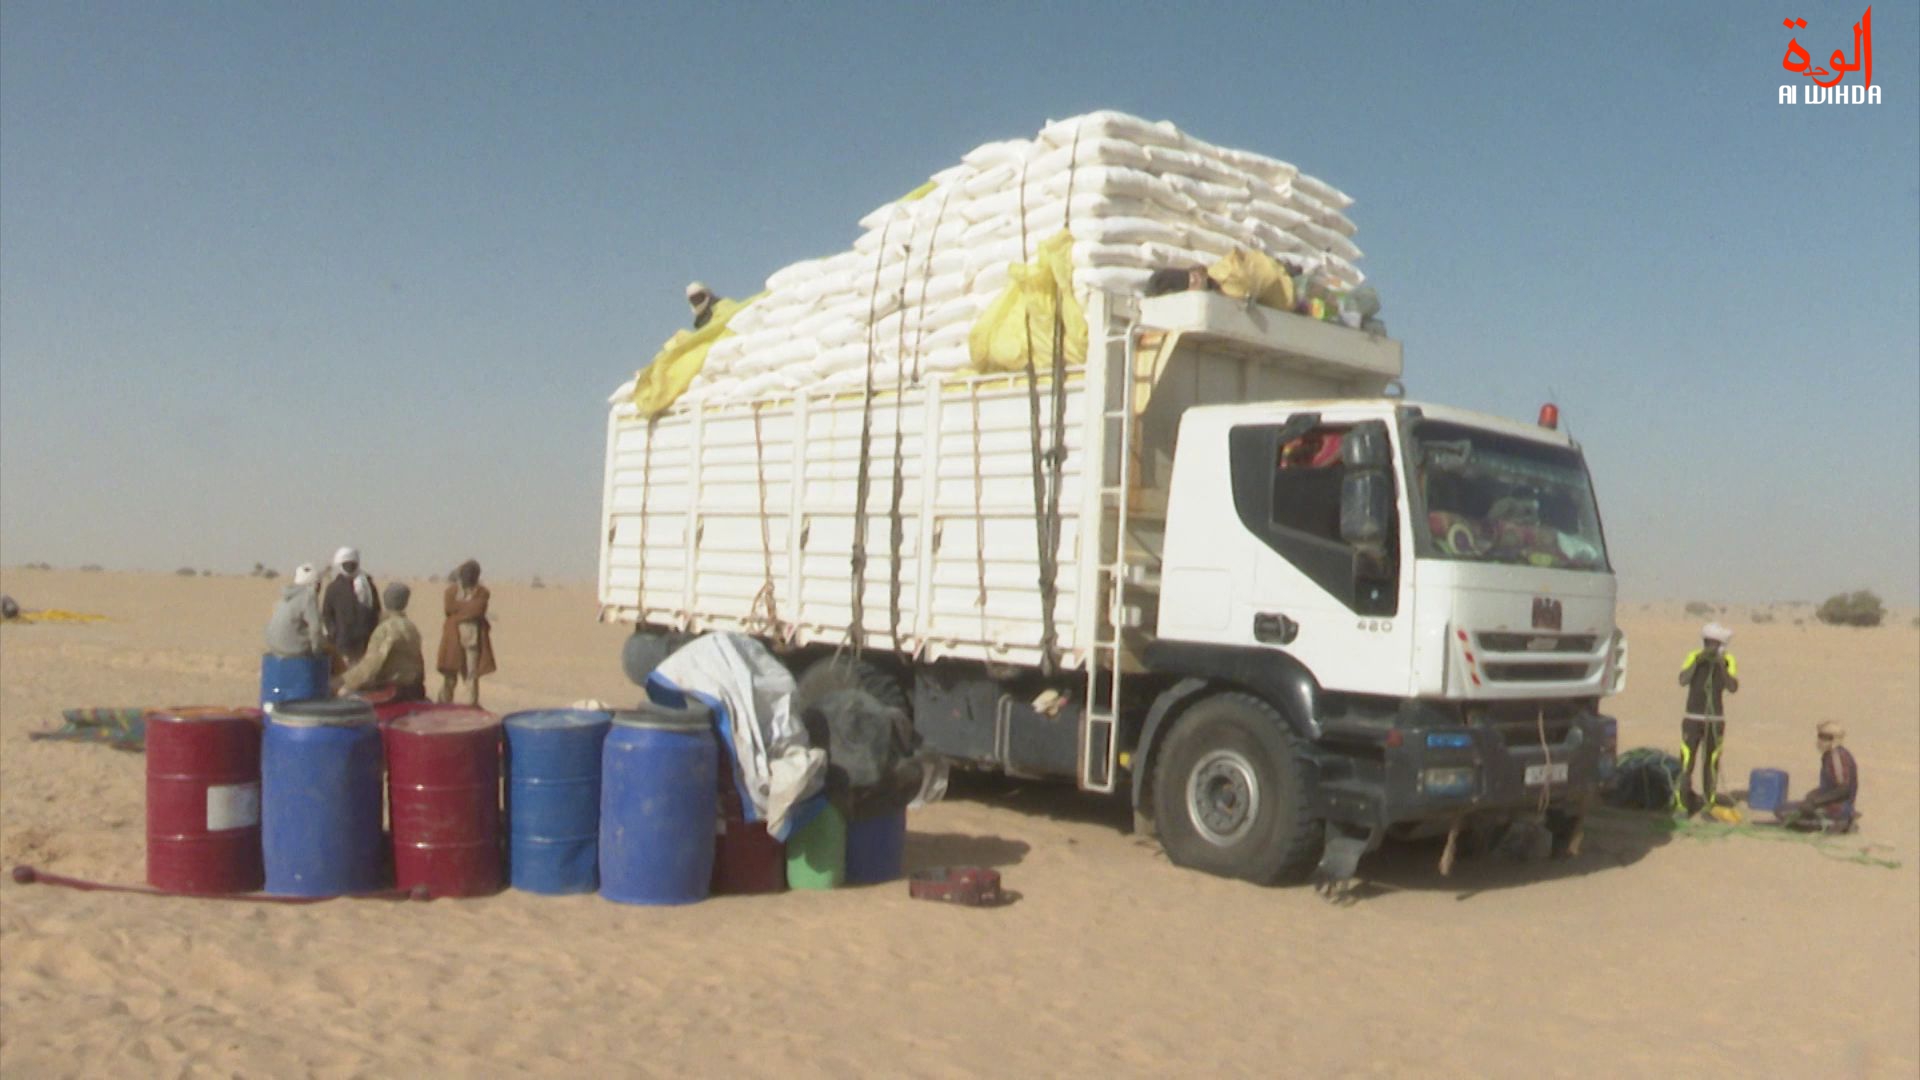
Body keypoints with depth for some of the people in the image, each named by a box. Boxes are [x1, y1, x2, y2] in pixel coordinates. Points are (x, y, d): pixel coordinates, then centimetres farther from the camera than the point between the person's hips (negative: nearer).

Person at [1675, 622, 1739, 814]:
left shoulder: (1728, 660, -1)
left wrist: (1722, 666, -24)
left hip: (1716, 720, 1)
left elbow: (1733, 688, -14)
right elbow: (1682, 680, -17)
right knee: (1686, 762, -7)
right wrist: (1698, 660, -23)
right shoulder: (1694, 657, -3)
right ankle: (1682, 804, -1)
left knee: (1711, 764, 6)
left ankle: (1709, 804, 15)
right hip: (1693, 718, -1)